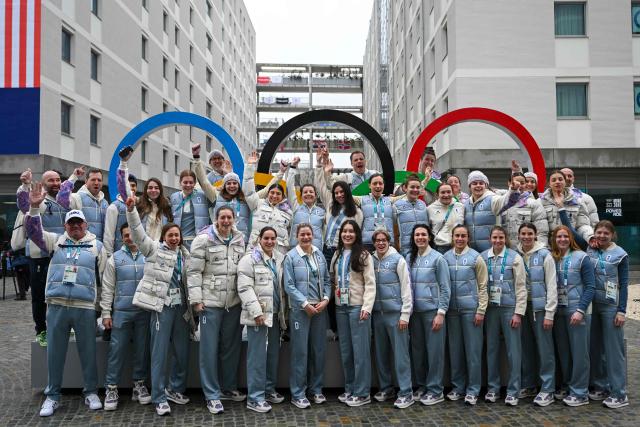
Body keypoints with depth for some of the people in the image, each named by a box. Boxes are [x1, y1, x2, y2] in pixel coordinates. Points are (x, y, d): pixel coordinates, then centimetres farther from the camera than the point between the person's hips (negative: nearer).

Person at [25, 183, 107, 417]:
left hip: (85, 307, -1)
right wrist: (34, 207, -13)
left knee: (88, 351, 6)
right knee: (55, 352, 8)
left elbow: (103, 275, 9)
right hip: (57, 306, 1)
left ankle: (91, 392, 20)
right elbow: (34, 232, 1)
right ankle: (52, 395, 20)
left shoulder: (96, 246, 8)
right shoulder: (56, 241, 12)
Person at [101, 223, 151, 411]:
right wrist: (106, 313, -1)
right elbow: (107, 288, 4)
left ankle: (139, 384, 21)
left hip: (145, 311, 1)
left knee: (142, 349, 8)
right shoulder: (115, 258, 5)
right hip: (121, 311, -1)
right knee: (117, 350, 1)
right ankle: (111, 388, 10)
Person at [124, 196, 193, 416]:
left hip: (180, 306, 5)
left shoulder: (184, 254, 14)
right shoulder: (154, 249, 2)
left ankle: (175, 389, 29)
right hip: (162, 306, -5)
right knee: (160, 354, -2)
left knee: (183, 352, 10)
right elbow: (138, 232, -11)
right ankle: (159, 398, 7)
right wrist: (131, 210, -23)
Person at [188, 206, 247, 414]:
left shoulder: (240, 239, 8)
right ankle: (212, 395, 11)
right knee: (210, 348, 1)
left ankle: (229, 388, 29)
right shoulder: (204, 239, -6)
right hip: (210, 302, -5)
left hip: (234, 302, 5)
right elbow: (194, 271, -7)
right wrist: (196, 299, -11)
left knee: (232, 346, 13)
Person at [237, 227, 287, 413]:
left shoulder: (280, 259, 11)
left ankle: (269, 389, 27)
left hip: (275, 314, 7)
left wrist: (283, 311, 11)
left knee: (273, 353, 13)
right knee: (258, 355, -5)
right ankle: (255, 397, 1)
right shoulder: (250, 259, -7)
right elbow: (244, 288, -14)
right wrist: (256, 312, -20)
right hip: (258, 314, -6)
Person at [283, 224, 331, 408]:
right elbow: (289, 286, -8)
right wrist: (305, 304, -13)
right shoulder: (291, 257, -5)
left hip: (320, 308, 4)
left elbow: (327, 280, 11)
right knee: (300, 351, -1)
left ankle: (316, 389, 24)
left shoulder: (319, 254, 7)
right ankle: (298, 393, 10)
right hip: (300, 309, -4)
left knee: (319, 349, 10)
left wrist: (325, 299, -4)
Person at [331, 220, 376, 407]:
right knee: (345, 350, 11)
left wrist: (367, 307, -17)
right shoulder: (337, 255, 14)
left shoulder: (363, 256, -4)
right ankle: (349, 389, 22)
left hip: (358, 307, -6)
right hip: (340, 307, 6)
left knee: (360, 350, -3)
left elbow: (370, 284, -9)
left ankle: (362, 393, 4)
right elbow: (332, 278, 14)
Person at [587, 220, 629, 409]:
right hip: (591, 304, 4)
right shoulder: (589, 251, 6)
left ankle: (619, 394, 3)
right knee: (595, 347, 10)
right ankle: (600, 386, 23)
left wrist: (622, 311, -7)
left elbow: (624, 284, -3)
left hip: (611, 306, -4)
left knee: (614, 348, -3)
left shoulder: (620, 254, -1)